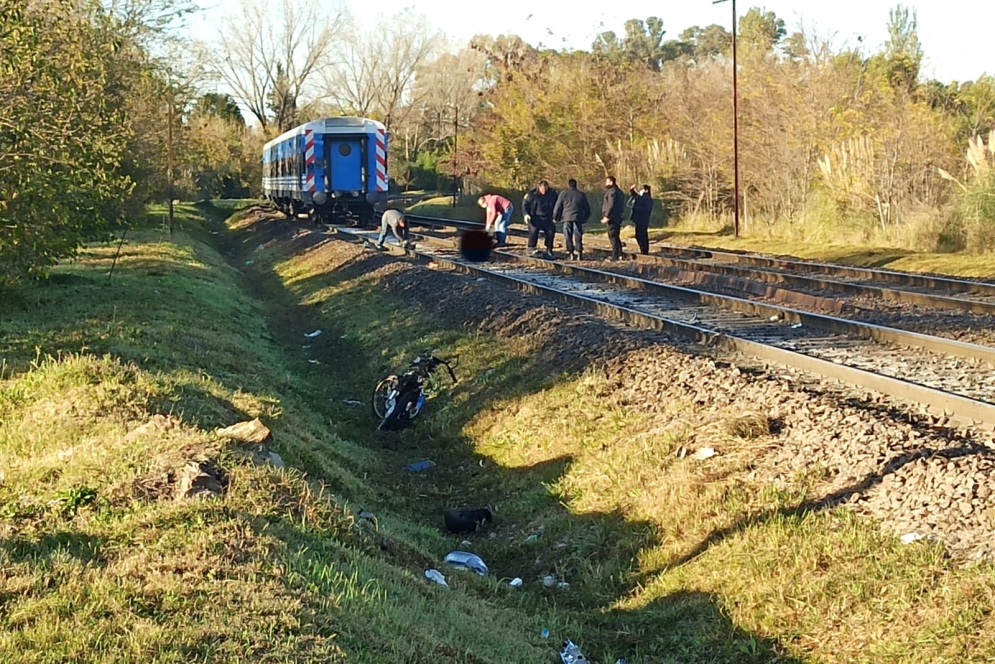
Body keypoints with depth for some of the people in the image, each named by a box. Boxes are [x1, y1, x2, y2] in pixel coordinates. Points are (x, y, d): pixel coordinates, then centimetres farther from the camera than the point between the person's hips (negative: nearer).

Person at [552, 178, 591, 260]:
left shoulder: (563, 194, 4)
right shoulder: (581, 194, 11)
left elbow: (558, 207, 5)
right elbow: (587, 207, 16)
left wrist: (555, 218, 14)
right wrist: (586, 217, 29)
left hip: (567, 218, -1)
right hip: (578, 218, 1)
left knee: (568, 237, 2)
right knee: (578, 236, 3)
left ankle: (571, 253, -2)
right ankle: (579, 252, -4)